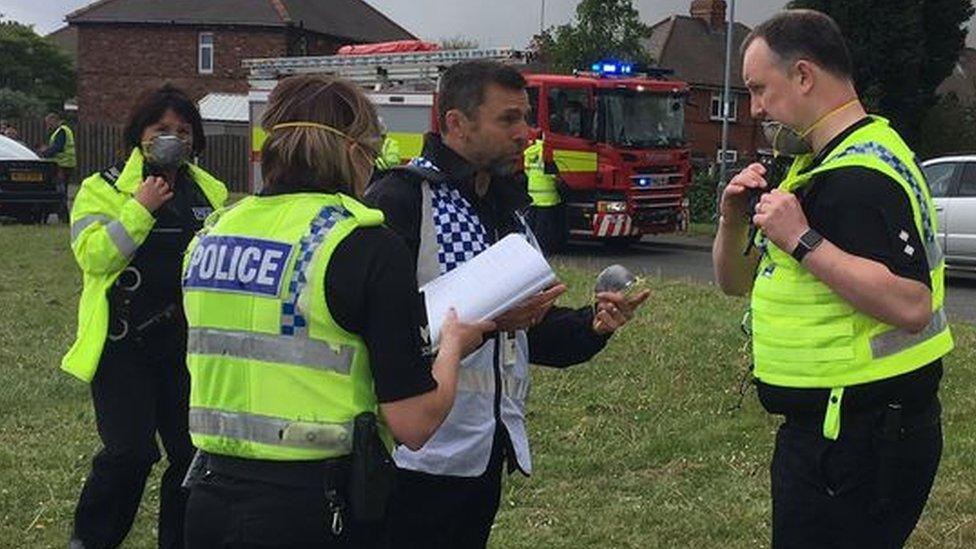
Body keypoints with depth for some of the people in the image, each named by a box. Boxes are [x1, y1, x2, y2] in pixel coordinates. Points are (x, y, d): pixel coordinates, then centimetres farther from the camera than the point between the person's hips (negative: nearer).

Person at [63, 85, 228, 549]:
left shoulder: (211, 192, 11)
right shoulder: (104, 188, -1)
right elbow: (91, 255, -16)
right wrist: (140, 209, -18)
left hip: (189, 345, 5)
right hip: (123, 344, -4)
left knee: (192, 452, 6)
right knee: (129, 453, -11)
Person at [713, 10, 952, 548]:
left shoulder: (862, 176, -19)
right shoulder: (820, 166, 15)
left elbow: (910, 305, -31)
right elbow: (736, 282, 18)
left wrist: (803, 240, -28)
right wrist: (733, 219, -2)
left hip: (857, 439, -10)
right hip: (830, 428, 10)